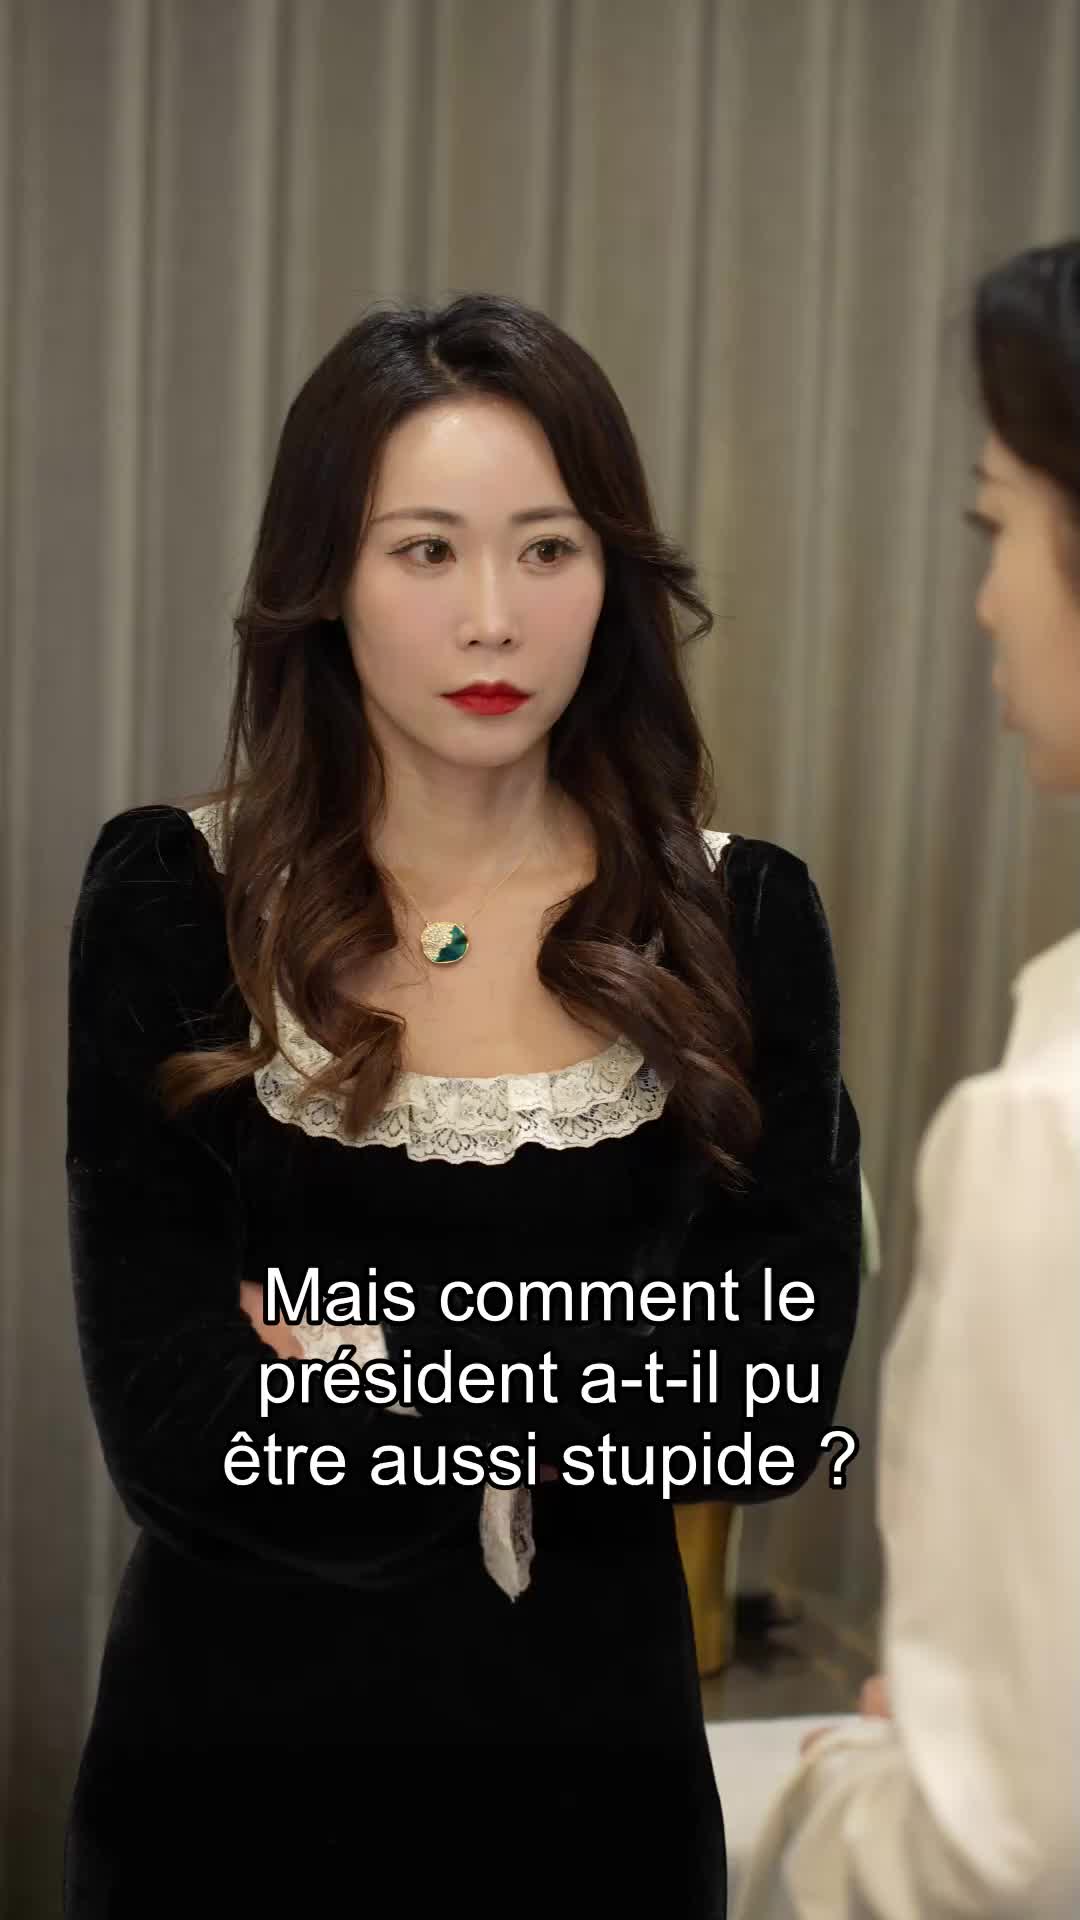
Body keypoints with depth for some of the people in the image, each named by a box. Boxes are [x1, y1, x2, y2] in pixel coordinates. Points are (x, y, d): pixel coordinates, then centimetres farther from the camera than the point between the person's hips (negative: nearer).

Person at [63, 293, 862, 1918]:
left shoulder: (741, 920, -8)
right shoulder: (173, 897, -11)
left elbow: (769, 1409, -11)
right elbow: (175, 1430, -15)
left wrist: (372, 1363, -14)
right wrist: (572, 1421, -13)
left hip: (586, 1740, 1)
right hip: (233, 1724, -1)